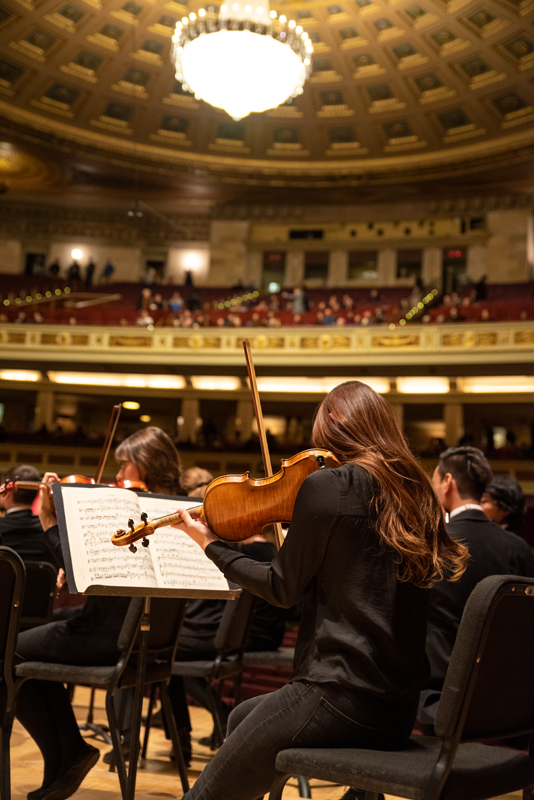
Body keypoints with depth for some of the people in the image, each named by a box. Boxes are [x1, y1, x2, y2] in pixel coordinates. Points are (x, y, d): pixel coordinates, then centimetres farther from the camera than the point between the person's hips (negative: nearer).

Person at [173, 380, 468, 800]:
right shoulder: (417, 494, 7)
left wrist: (211, 544, 8)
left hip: (340, 701, -8)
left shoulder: (325, 486, -12)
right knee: (242, 716, 28)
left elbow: (284, 588, -4)